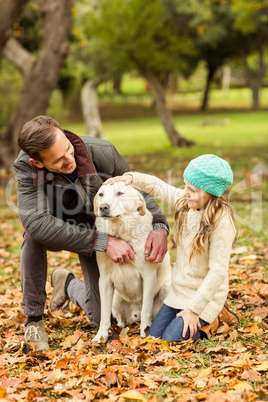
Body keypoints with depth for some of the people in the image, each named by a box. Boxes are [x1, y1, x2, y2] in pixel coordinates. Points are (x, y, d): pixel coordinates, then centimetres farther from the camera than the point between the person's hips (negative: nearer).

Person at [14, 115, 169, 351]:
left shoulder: (103, 153, -31)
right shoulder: (26, 167, -33)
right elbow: (38, 223, -44)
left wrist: (160, 226, -35)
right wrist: (103, 242, -48)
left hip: (99, 230, 1)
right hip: (58, 232, -1)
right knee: (34, 234, -38)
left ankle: (68, 285, 31)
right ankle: (34, 319, -19)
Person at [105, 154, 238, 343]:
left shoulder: (221, 222, -24)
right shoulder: (185, 202, -5)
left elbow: (218, 272, -23)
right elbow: (157, 187, 12)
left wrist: (193, 309, -22)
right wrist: (131, 177, -8)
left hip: (205, 294, -7)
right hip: (179, 290, 7)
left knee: (171, 340, -16)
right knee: (154, 336, 4)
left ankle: (208, 321, 9)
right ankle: (202, 318, 21)